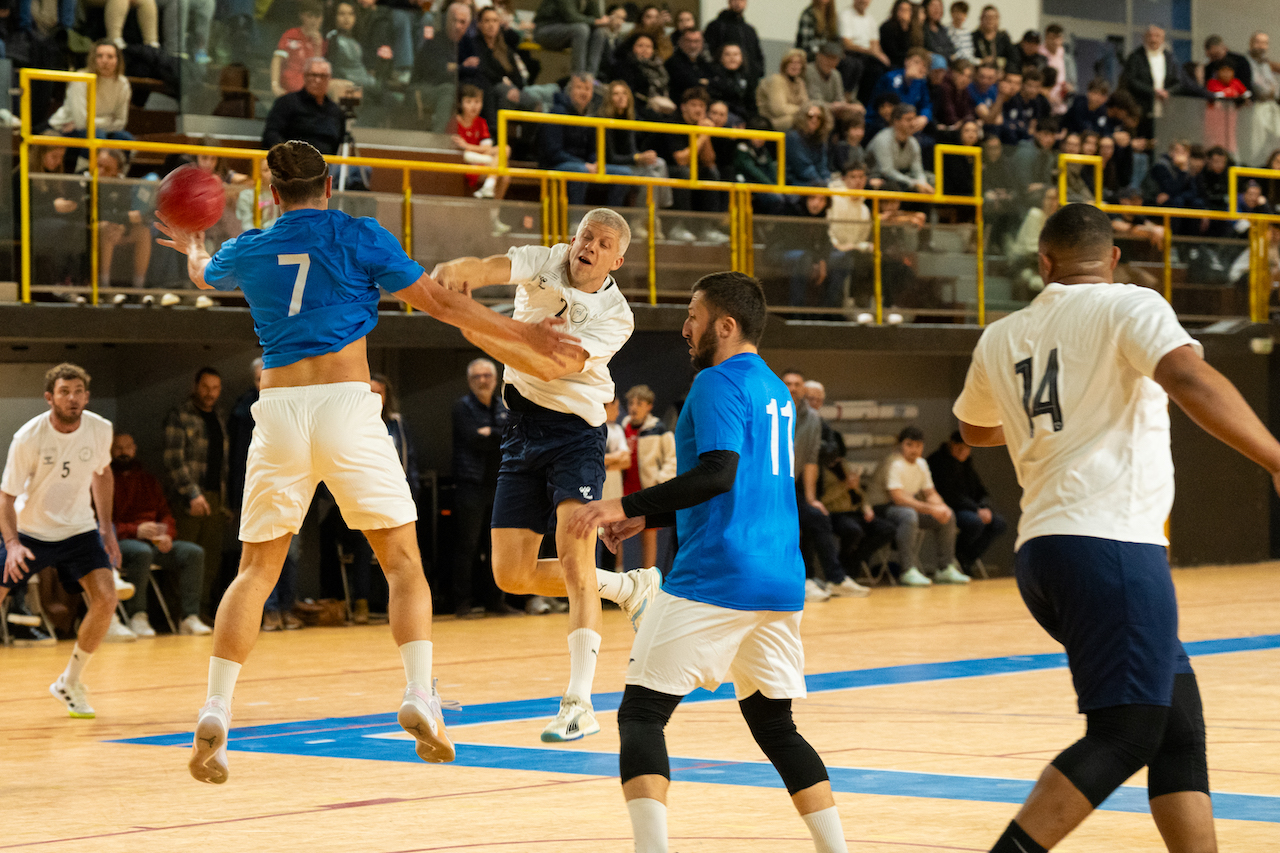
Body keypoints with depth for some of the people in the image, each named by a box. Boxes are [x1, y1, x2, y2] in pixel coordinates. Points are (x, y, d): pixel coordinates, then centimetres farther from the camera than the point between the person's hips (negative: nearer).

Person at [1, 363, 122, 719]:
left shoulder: (100, 429, -11)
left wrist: (106, 527, 9)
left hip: (78, 529, 2)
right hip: (30, 530, -2)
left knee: (106, 600, -17)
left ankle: (70, 683, 2)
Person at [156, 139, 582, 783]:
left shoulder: (249, 251, 14)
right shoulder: (360, 238, 5)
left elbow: (203, 276, 37)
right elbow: (441, 303, 7)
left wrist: (193, 249, 61)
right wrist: (525, 334, 17)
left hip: (277, 411, 2)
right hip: (346, 401, -2)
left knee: (255, 571, 9)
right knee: (403, 562, 5)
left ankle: (215, 713, -2)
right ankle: (419, 699, -12)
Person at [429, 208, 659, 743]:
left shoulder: (615, 315, -10)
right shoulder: (543, 263, 0)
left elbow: (555, 368, -24)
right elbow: (488, 267, -20)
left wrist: (486, 339, -34)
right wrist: (455, 271, -44)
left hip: (576, 432, -5)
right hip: (523, 430, 5)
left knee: (574, 558, -20)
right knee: (511, 576, 4)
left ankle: (579, 704, -18)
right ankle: (629, 587, 28)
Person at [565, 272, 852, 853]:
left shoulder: (719, 382, -7)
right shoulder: (774, 390, 21)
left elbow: (719, 473, -21)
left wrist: (626, 506, -21)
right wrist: (648, 519, 28)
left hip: (715, 581, -9)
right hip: (780, 583, 9)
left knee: (640, 713, -4)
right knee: (772, 723, 18)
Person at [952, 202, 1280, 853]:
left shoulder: (1001, 338, 17)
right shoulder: (1129, 306, 0)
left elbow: (975, 429, 36)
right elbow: (1190, 381, -19)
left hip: (1044, 553, 8)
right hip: (1113, 544, -7)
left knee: (1180, 725, 13)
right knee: (1123, 737, -8)